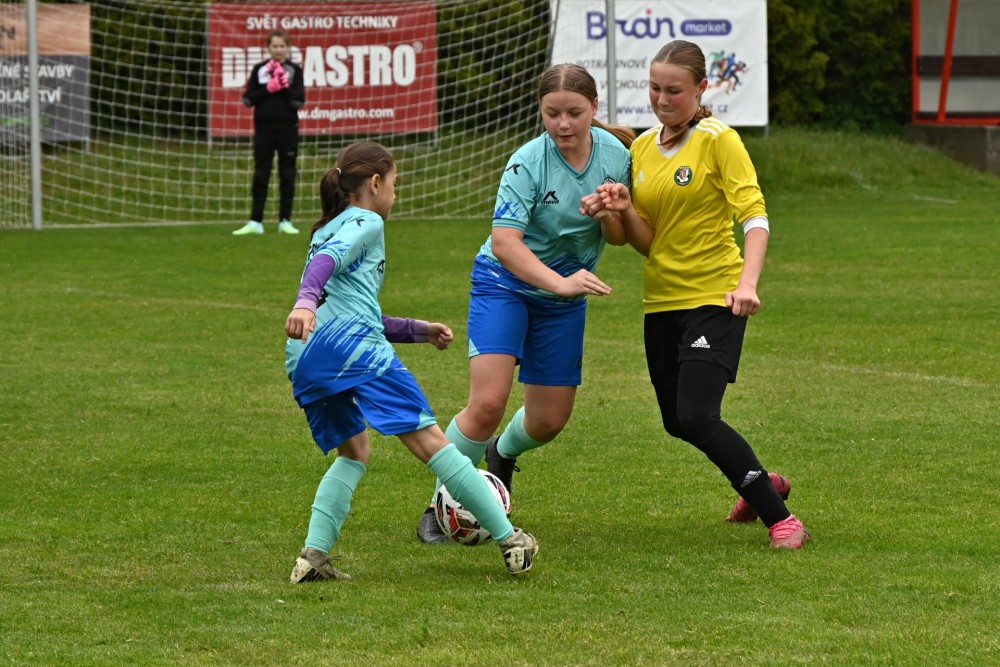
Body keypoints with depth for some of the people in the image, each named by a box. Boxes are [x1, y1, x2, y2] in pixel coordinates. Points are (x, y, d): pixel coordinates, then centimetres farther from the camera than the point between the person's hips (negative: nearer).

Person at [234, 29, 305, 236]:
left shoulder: (294, 70, 2)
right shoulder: (259, 69, 5)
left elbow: (299, 101, -5)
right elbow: (248, 99, 0)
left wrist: (284, 86, -15)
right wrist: (268, 89, -11)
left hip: (287, 128, 0)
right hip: (264, 128, 0)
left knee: (287, 174, 3)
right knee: (261, 174, 1)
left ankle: (285, 221, 9)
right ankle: (255, 222, 2)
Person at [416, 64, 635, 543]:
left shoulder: (615, 154, -9)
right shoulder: (528, 163, -24)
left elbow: (617, 238, 1)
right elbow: (504, 241, -32)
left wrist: (612, 212, -24)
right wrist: (561, 282, -45)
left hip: (565, 295, 5)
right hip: (505, 284, -5)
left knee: (548, 422, 10)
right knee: (487, 404, -20)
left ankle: (503, 453, 45)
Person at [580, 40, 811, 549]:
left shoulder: (719, 140, -10)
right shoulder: (643, 148, 9)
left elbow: (755, 216, -18)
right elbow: (646, 241, 8)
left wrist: (747, 283, -33)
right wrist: (624, 209, -13)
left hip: (714, 298, -7)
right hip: (662, 300, 7)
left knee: (696, 416, -21)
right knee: (678, 422, 15)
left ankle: (780, 520, -12)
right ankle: (763, 484, 39)